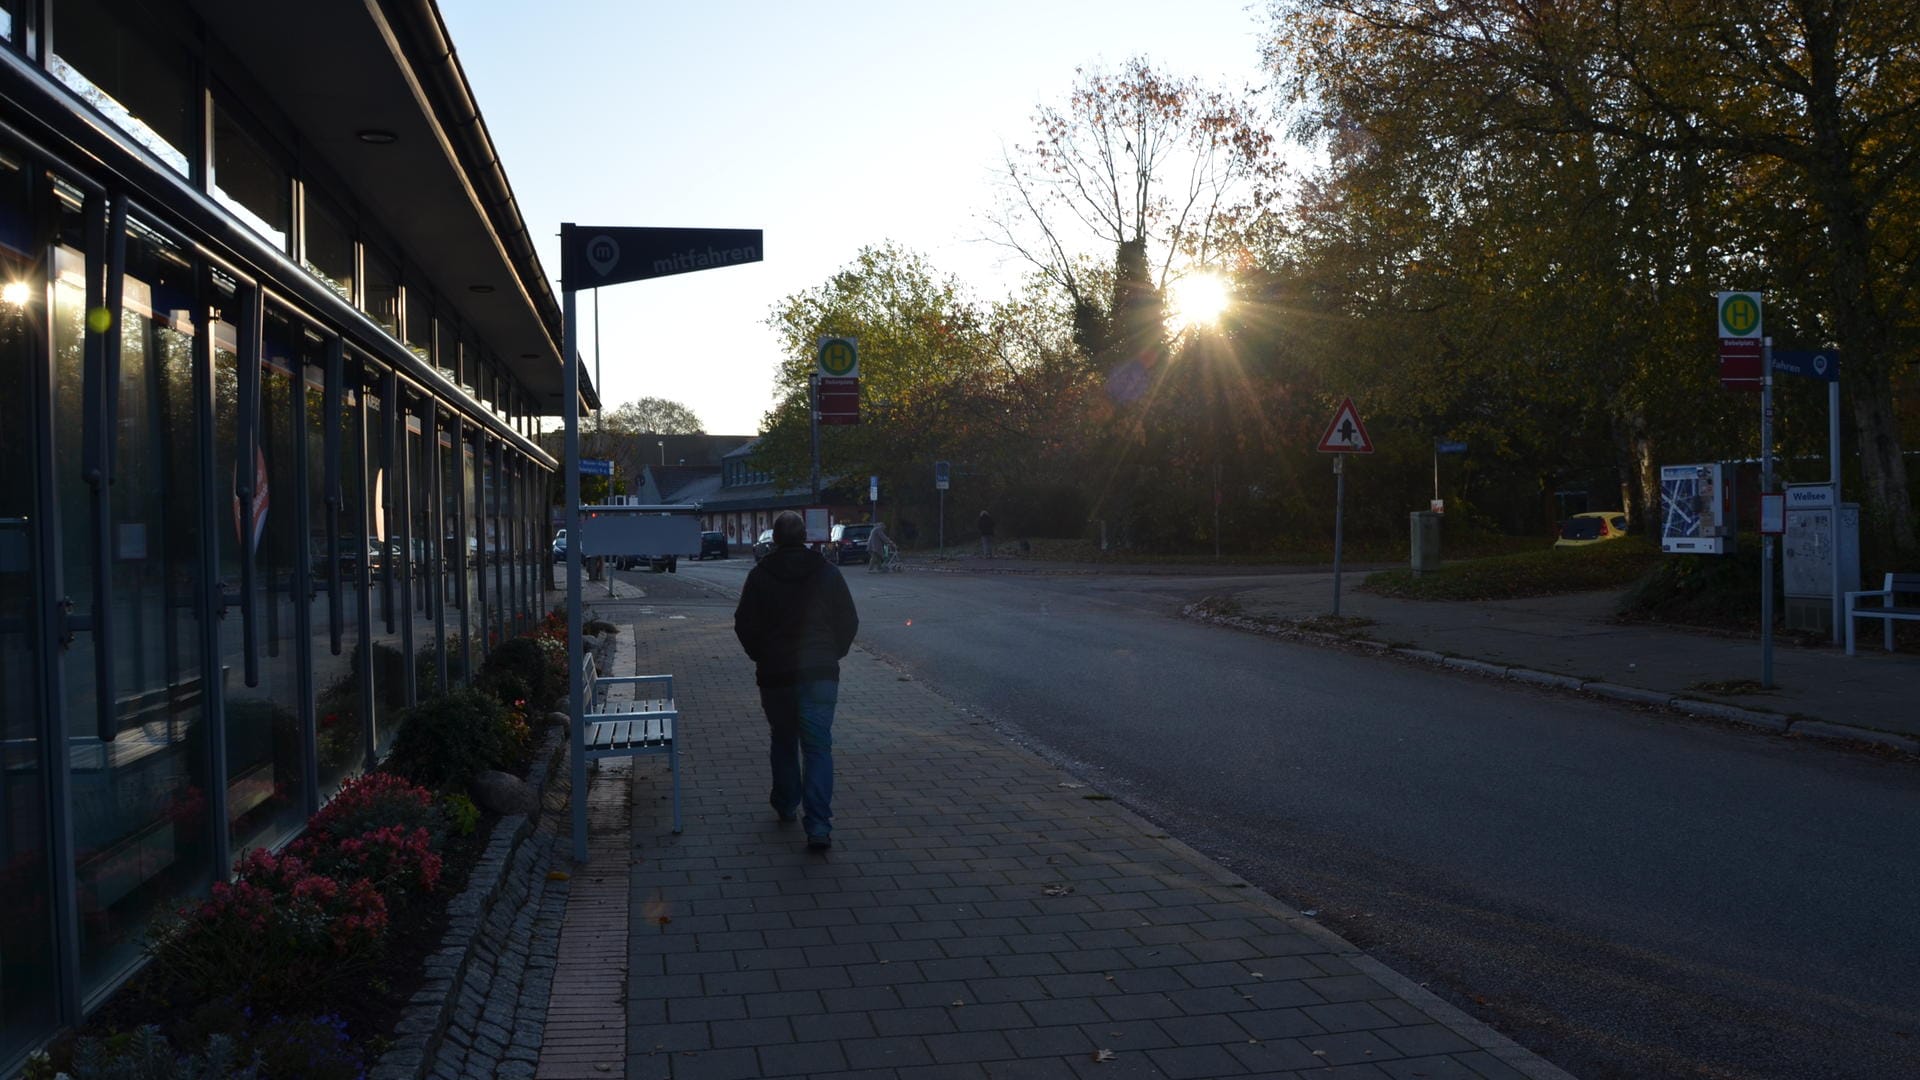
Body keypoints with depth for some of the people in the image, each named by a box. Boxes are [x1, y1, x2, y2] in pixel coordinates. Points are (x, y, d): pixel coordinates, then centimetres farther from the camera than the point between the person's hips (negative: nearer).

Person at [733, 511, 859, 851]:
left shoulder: (760, 575, -3)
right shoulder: (827, 572, 0)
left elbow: (744, 625, -1)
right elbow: (849, 621, 3)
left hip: (775, 674, 0)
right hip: (820, 674, 0)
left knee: (783, 740, 20)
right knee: (818, 747, -3)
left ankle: (786, 803, 35)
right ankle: (818, 826, -14)